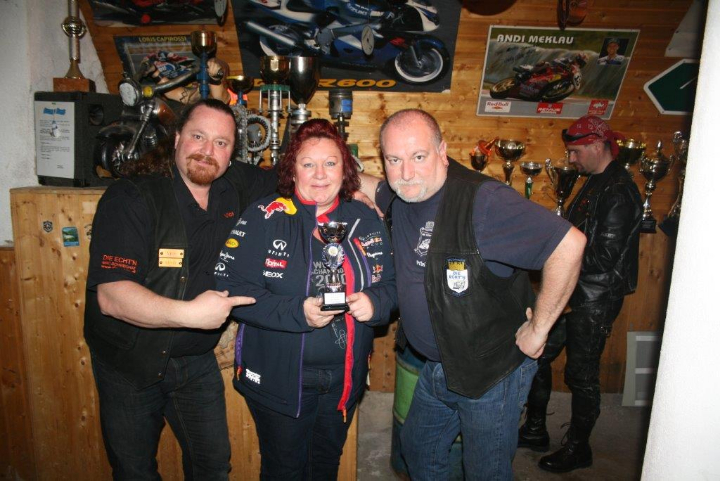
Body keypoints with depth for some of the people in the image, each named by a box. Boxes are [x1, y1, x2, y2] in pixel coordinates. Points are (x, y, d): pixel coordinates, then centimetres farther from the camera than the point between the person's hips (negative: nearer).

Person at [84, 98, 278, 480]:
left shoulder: (238, 188, -6)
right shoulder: (129, 198, -20)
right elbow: (111, 296, -28)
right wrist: (189, 312, -36)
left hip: (196, 360, 4)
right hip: (128, 363, -3)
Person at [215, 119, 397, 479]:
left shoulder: (366, 220, 1)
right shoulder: (264, 217, -11)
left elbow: (389, 284, 5)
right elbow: (231, 287, -17)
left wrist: (374, 302, -18)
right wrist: (297, 313, -27)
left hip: (344, 379, 4)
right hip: (278, 379, -3)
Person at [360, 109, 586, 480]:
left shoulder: (482, 199, -29)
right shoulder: (400, 195, -4)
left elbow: (569, 244, -31)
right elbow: (371, 188, 21)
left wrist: (537, 330, -22)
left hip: (493, 372, -7)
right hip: (437, 366, 7)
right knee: (417, 451, 26)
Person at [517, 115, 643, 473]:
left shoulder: (619, 192, -19)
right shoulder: (595, 182, 12)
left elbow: (603, 258, -25)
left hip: (595, 301, -10)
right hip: (573, 292, 10)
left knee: (581, 376, 5)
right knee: (537, 356, 14)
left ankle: (578, 449, 26)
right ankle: (535, 432, 30)